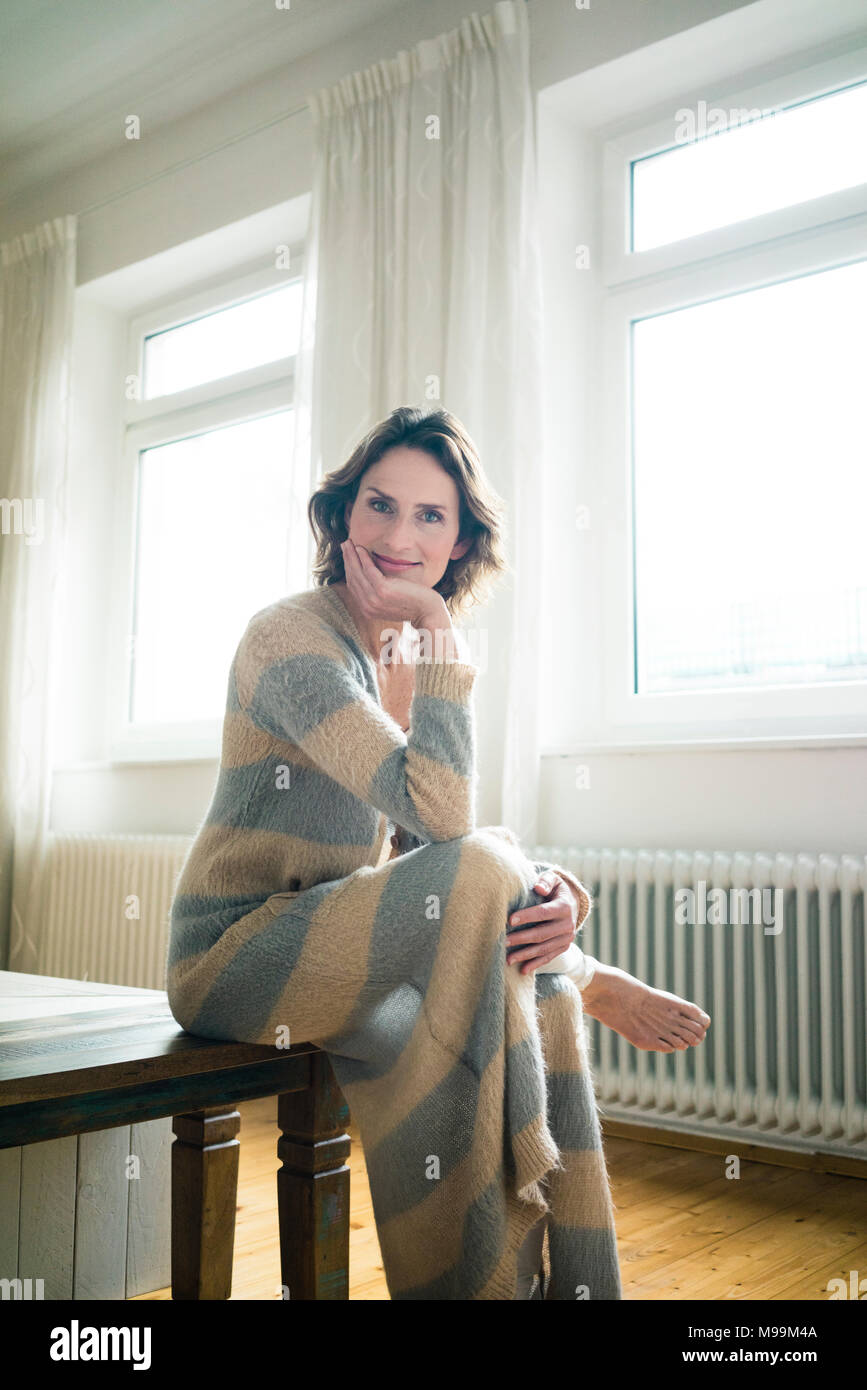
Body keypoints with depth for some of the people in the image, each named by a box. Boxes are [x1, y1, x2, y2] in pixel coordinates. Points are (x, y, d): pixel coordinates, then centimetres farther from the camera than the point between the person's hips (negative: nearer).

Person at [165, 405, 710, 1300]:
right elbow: (441, 818, -27)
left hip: (336, 945, 7)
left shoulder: (409, 655, 8)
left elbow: (431, 838, 4)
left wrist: (537, 888, -16)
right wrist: (441, 636, -22)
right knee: (479, 870, -28)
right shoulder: (292, 637, -17)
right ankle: (591, 984, -2)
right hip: (237, 954, -7)